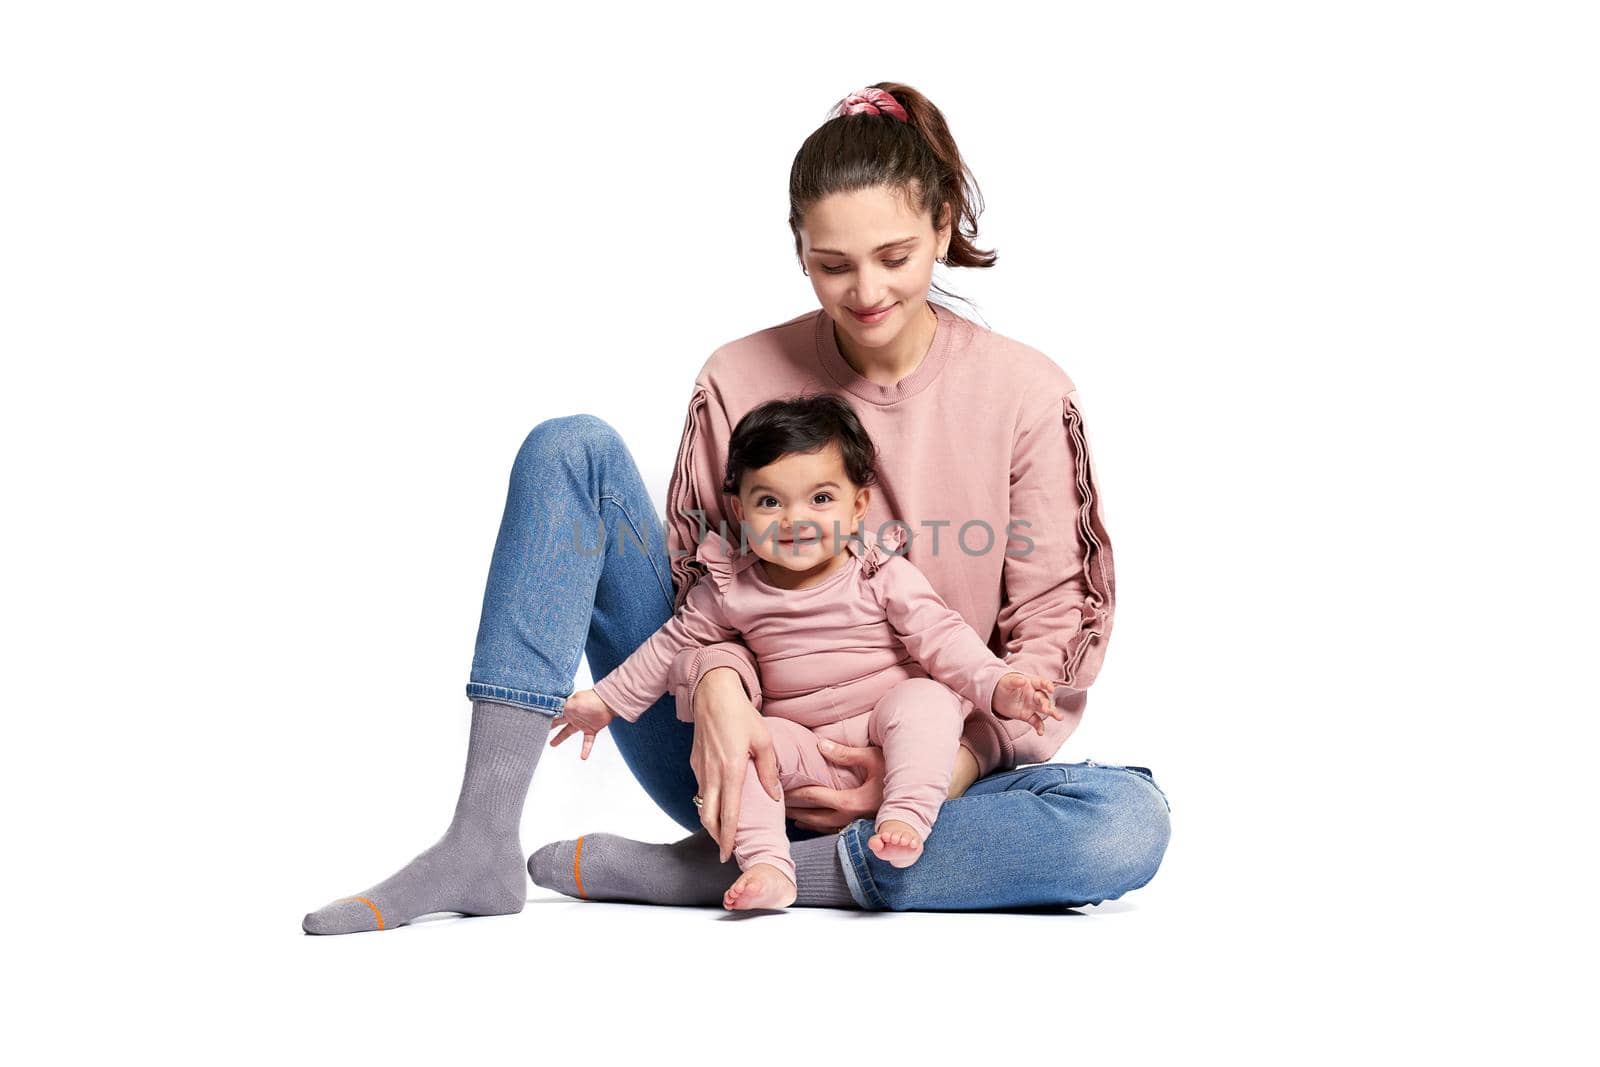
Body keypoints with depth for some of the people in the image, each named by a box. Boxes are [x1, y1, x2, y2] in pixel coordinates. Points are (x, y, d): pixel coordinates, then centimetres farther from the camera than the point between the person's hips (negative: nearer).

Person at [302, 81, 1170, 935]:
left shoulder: (1027, 396, -4)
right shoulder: (741, 381, -1)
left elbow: (1056, 627, -4)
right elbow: (705, 581, 2)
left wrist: (955, 765, -19)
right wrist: (718, 685, -21)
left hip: (907, 776, 0)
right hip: (735, 750, 1)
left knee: (1131, 822, -32)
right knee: (570, 448, -13)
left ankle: (708, 872, -27)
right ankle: (481, 847, -22)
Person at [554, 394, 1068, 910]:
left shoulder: (882, 574, -5)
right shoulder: (730, 591, 1)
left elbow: (940, 635, -10)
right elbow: (673, 643, 15)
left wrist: (997, 684, -26)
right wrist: (608, 699, 17)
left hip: (887, 732, -2)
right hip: (805, 753, 2)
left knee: (925, 698, -30)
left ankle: (905, 816, -38)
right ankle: (767, 863, -32)